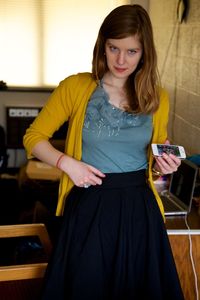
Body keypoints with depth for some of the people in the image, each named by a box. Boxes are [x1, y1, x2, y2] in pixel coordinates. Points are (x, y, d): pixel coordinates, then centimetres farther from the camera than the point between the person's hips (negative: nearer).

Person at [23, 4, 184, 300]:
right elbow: (34, 136, 1)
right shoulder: (75, 87, -6)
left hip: (139, 207, 2)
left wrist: (163, 165, -7)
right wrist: (66, 162, -15)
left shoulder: (157, 98, 2)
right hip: (89, 205, -2)